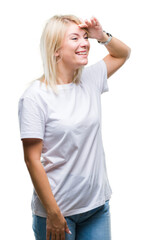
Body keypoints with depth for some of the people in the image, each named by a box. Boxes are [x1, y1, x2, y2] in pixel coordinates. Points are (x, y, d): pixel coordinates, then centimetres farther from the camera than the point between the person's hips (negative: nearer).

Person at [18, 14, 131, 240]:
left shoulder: (90, 79, 4)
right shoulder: (35, 96, -14)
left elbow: (123, 53, 22)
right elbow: (32, 159, -15)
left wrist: (102, 36, 1)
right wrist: (52, 213, -16)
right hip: (58, 208, -5)